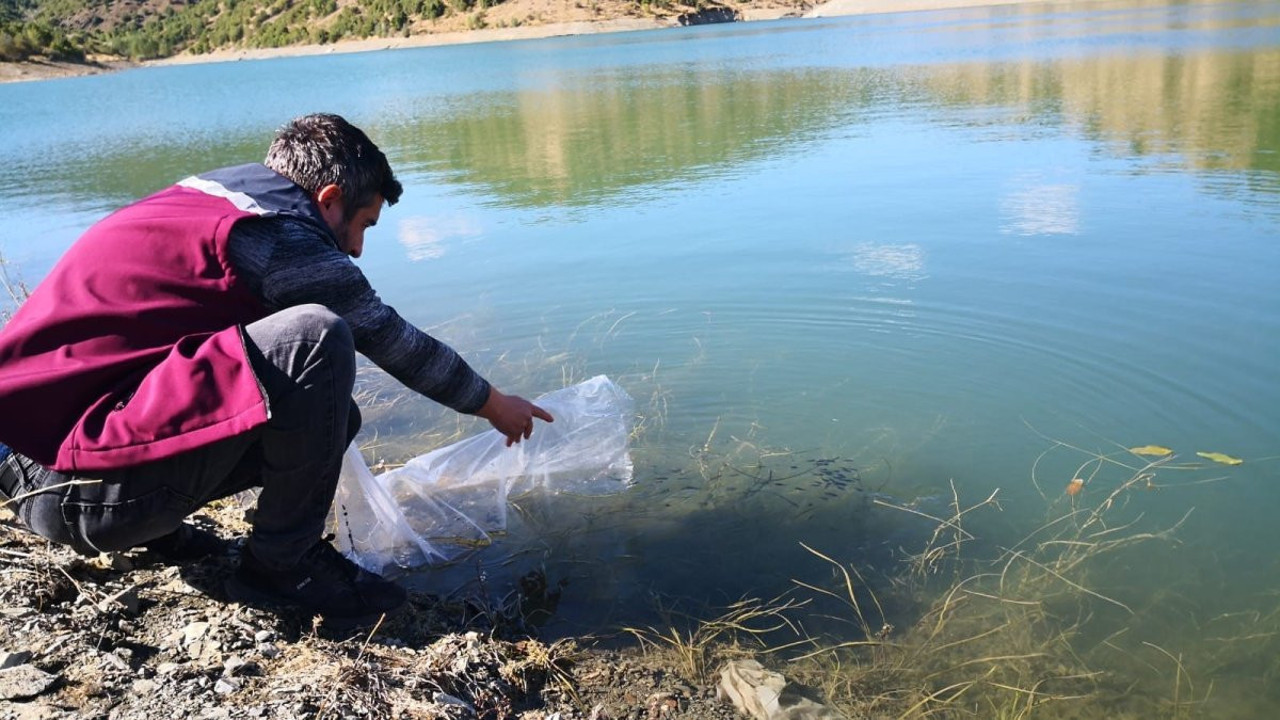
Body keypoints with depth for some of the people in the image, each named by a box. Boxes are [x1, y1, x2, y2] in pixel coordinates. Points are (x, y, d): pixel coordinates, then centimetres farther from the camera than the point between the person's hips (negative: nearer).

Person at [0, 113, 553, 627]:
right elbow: (393, 341, -3)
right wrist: (493, 404, 12)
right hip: (87, 484, -10)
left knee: (325, 415, 11)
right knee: (317, 339, -24)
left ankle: (152, 528, 14)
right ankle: (283, 563, -8)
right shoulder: (279, 235, -13)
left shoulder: (207, 196, 14)